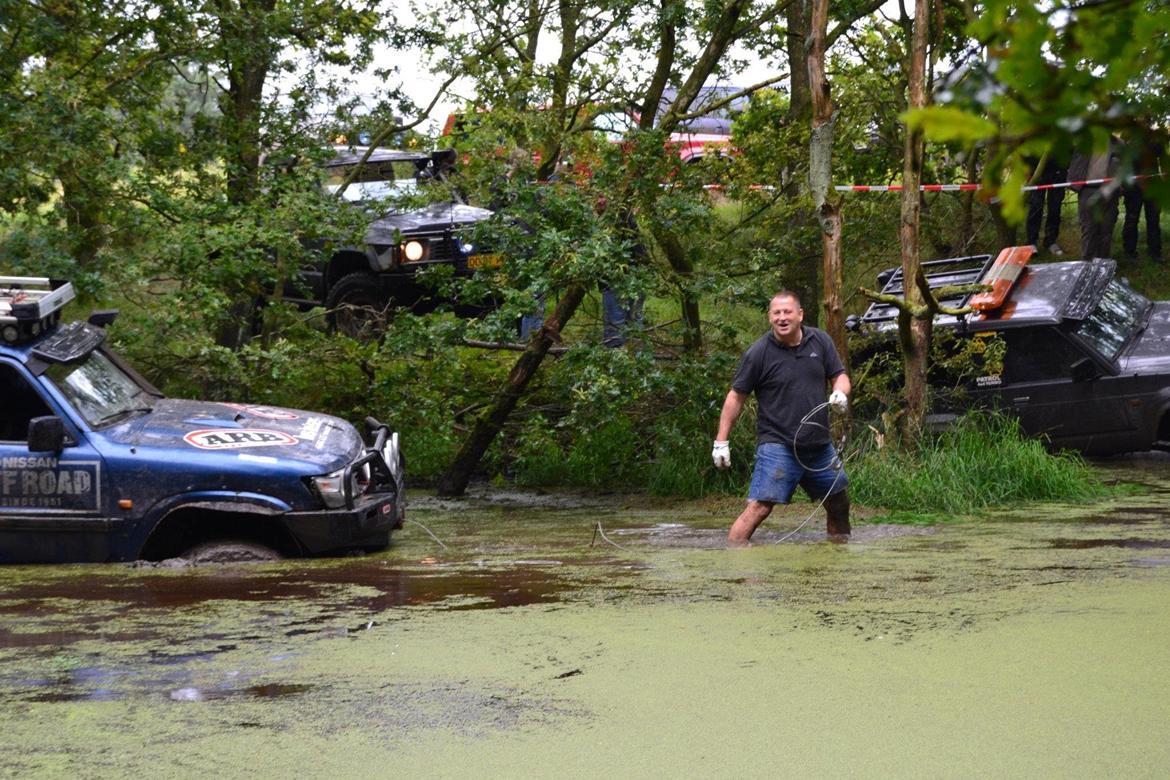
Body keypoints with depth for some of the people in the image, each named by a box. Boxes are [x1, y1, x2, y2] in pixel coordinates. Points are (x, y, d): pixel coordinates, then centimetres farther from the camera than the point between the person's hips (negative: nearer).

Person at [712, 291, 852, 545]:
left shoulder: (820, 341, 4)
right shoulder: (758, 353, -8)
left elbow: (840, 376, 13)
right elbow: (736, 396, -3)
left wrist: (840, 393, -12)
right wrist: (721, 441, -4)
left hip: (820, 445, 5)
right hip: (778, 446, -5)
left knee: (839, 502, 18)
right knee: (759, 507, -17)